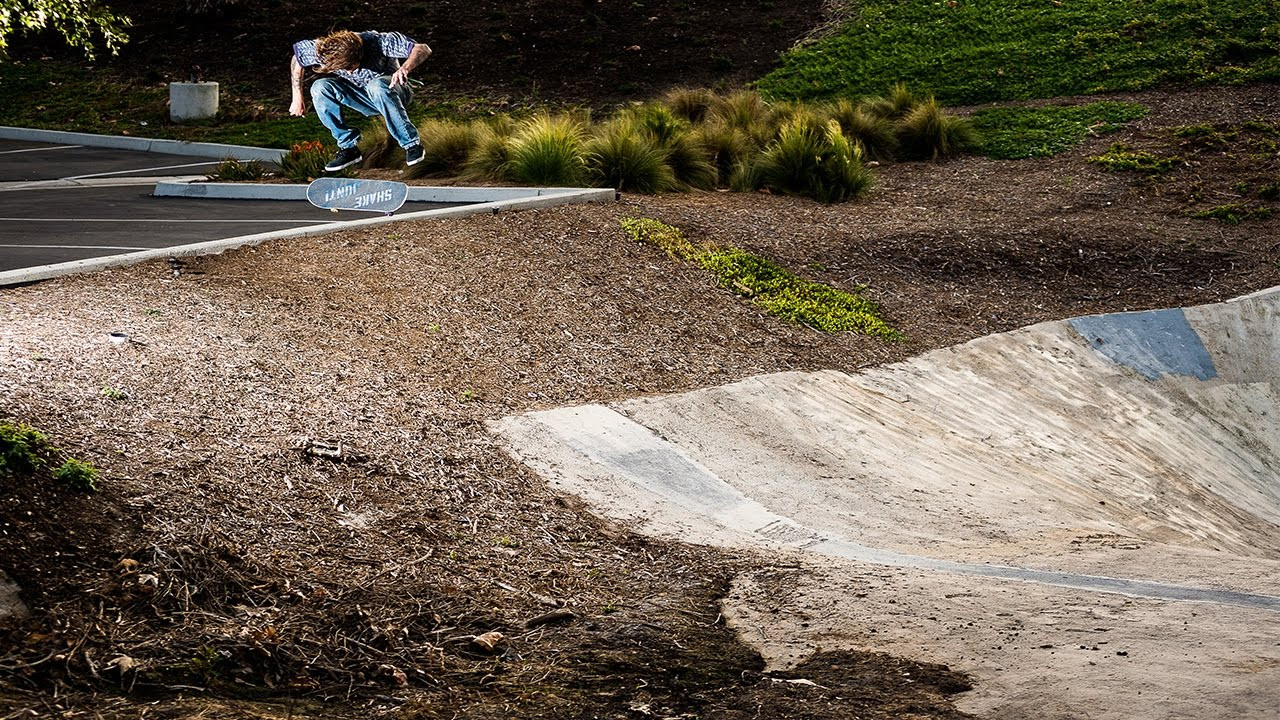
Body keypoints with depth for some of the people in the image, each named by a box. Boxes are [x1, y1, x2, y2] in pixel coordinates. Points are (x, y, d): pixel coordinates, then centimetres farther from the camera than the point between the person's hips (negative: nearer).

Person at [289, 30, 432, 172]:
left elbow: (423, 49, -32)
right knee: (319, 88, -21)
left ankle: (412, 144, -25)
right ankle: (348, 146, -12)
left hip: (391, 92, -4)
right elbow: (297, 58, -1)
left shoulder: (377, 42, -30)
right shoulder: (324, 50, -22)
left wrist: (405, 68, -51)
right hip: (366, 101, 4)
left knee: (377, 86, -39)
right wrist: (297, 98, -3)